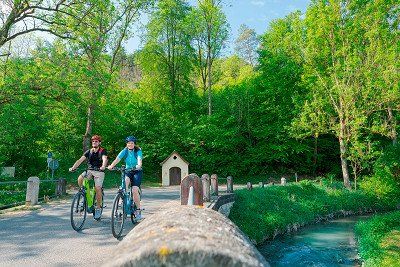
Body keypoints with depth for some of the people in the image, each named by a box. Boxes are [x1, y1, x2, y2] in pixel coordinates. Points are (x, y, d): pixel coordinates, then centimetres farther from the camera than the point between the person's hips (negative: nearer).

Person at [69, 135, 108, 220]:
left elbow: (105, 159, -25)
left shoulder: (103, 151, -5)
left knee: (98, 188, -17)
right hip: (89, 170, 4)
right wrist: (73, 167, -21)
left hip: (99, 172, -3)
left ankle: (98, 208, 1)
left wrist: (103, 166, -46)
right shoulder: (89, 152, 6)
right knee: (80, 179, -25)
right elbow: (80, 160, -5)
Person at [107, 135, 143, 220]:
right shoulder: (125, 151, -2)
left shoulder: (138, 151, -8)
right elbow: (117, 159, -18)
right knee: (125, 182, -33)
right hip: (128, 171, 2)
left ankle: (138, 210, 1)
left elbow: (139, 159, -27)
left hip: (137, 172, -2)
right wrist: (111, 166, -36)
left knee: (134, 190, -15)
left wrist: (139, 165, -50)